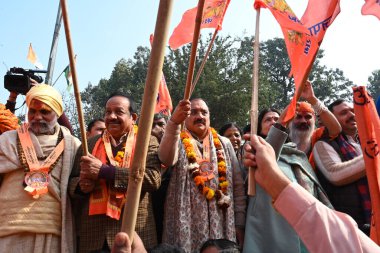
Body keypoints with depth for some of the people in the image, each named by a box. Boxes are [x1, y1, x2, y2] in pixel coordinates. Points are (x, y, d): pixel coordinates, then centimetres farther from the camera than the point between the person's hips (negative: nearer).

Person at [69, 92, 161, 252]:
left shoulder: (147, 142, -1)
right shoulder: (90, 144, 9)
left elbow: (153, 178, -16)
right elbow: (72, 181, 12)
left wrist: (104, 171, -18)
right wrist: (82, 185, -12)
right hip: (93, 234, 3)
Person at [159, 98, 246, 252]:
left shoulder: (224, 143, 10)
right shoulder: (177, 142, 3)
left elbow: (237, 186, 8)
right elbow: (167, 159, -22)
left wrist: (239, 223, 3)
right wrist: (174, 123, -37)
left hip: (220, 224, 2)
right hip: (186, 223, -2)